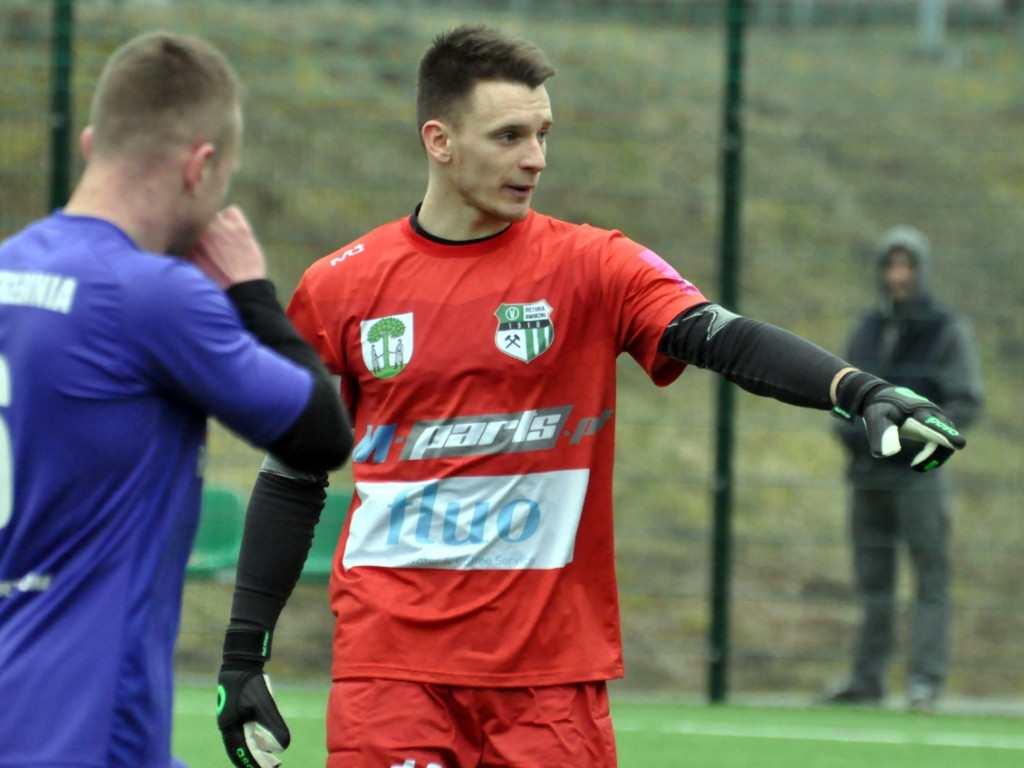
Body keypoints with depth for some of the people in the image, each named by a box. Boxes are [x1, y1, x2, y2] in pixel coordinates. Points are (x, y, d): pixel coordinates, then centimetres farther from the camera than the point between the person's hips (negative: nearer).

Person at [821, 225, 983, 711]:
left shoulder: (946, 330, 1)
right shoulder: (867, 330, 15)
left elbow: (968, 402, -3)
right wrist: (847, 426, 2)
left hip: (919, 470, -5)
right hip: (868, 470, 5)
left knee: (930, 576, -8)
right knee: (872, 579, 7)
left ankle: (927, 677, -9)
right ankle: (867, 677, 11)